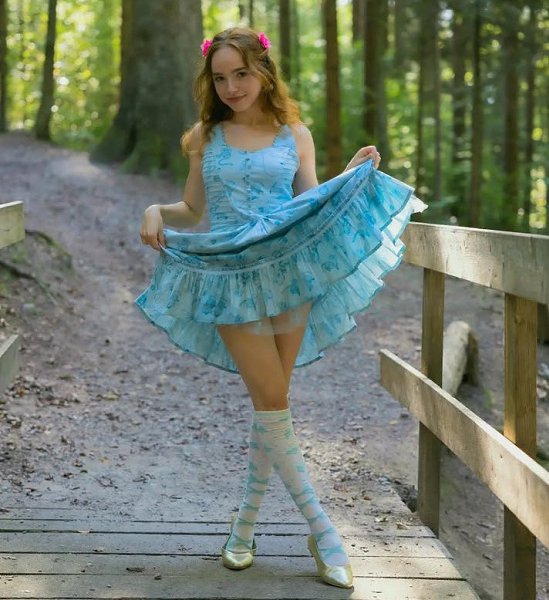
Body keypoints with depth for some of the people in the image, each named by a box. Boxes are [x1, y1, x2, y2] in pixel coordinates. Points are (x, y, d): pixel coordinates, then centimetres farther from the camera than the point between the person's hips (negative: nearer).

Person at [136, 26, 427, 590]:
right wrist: (156, 212, -7)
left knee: (271, 401, 5)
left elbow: (311, 206, 8)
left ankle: (247, 518, 23)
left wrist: (352, 176, -7)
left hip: (290, 271, 1)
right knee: (271, 402, -6)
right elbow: (192, 210, 13)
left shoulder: (295, 134, 7)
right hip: (232, 278, -1)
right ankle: (322, 531, 1)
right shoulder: (206, 137, 8)